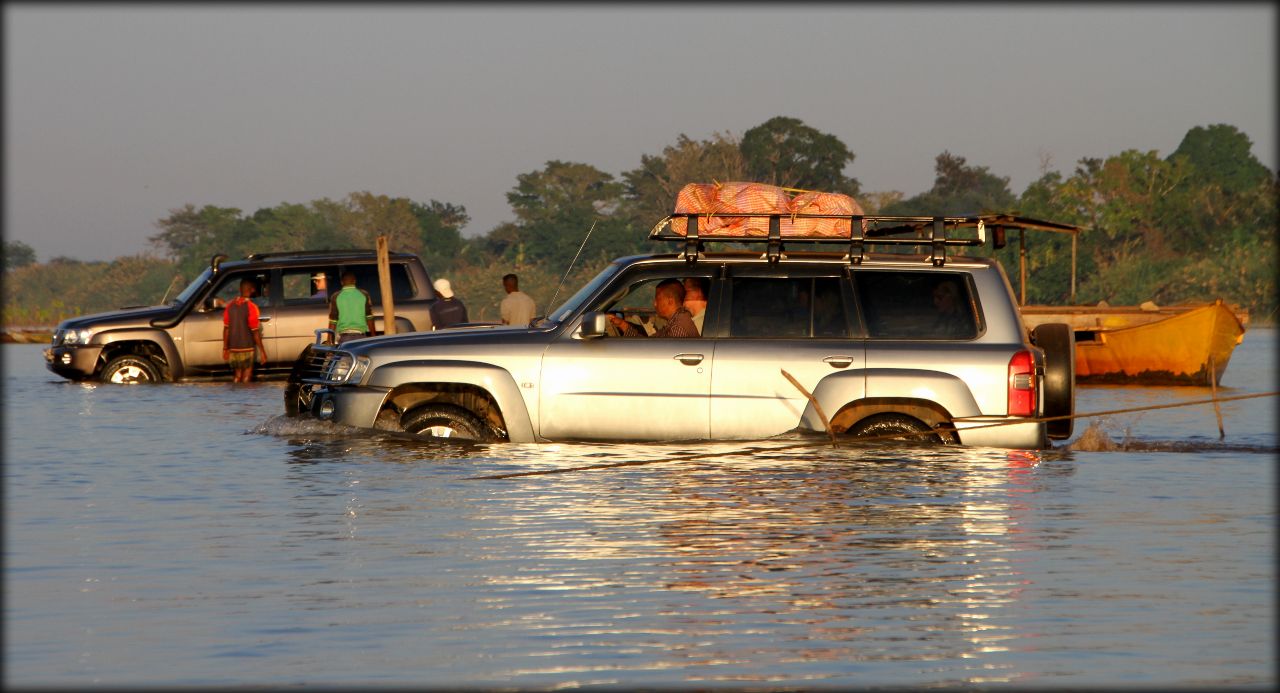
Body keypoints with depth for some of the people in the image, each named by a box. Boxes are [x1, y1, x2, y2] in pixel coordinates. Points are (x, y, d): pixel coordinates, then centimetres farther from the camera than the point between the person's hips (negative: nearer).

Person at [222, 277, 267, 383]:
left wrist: (225, 348, 10)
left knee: (238, 376, 16)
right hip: (247, 349, -5)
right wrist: (262, 351, -8)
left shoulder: (230, 305, 1)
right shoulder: (251, 307, -14)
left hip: (233, 349, 5)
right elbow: (255, 332, -14)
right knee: (246, 377, 3)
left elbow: (226, 329, 3)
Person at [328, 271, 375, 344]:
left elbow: (332, 322, 2)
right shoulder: (364, 295, 5)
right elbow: (369, 318, 5)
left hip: (344, 336, -1)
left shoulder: (336, 297, 2)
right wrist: (373, 337, 12)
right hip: (360, 335, 1)